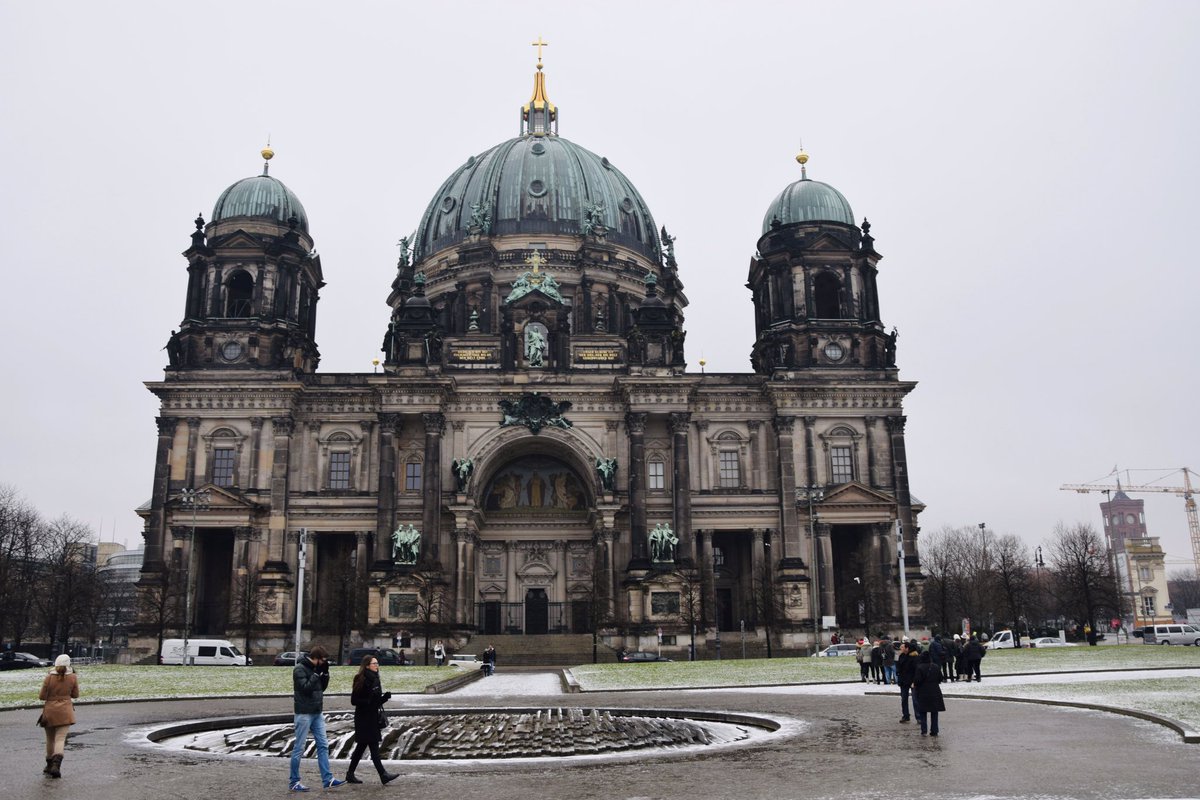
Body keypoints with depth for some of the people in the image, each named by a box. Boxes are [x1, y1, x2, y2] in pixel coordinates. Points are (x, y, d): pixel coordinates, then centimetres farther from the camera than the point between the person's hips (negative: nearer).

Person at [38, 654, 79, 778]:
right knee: (60, 739, -4)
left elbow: (42, 696, -5)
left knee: (50, 739, 17)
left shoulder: (49, 678, -8)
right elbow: (75, 695, 5)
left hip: (50, 712, 1)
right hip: (65, 712, 0)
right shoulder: (73, 678, -4)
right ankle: (56, 764, -24)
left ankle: (49, 765, 28)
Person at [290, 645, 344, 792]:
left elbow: (323, 687, 13)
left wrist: (325, 672, 1)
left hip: (317, 713, 8)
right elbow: (306, 688, -23)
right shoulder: (300, 669, -13)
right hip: (304, 713, -8)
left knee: (323, 745, 5)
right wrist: (316, 674, -21)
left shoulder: (314, 668, 9)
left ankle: (327, 779, 8)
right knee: (299, 748, 0)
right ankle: (293, 781, 10)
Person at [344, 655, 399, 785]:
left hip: (373, 717, 8)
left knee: (361, 746, 13)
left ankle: (350, 774, 22)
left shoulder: (375, 679, 12)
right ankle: (383, 774, -8)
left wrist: (385, 697, -1)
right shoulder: (361, 680, -13)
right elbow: (354, 701, -15)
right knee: (373, 746, -8)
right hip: (364, 719, -8)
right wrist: (369, 701, -25)